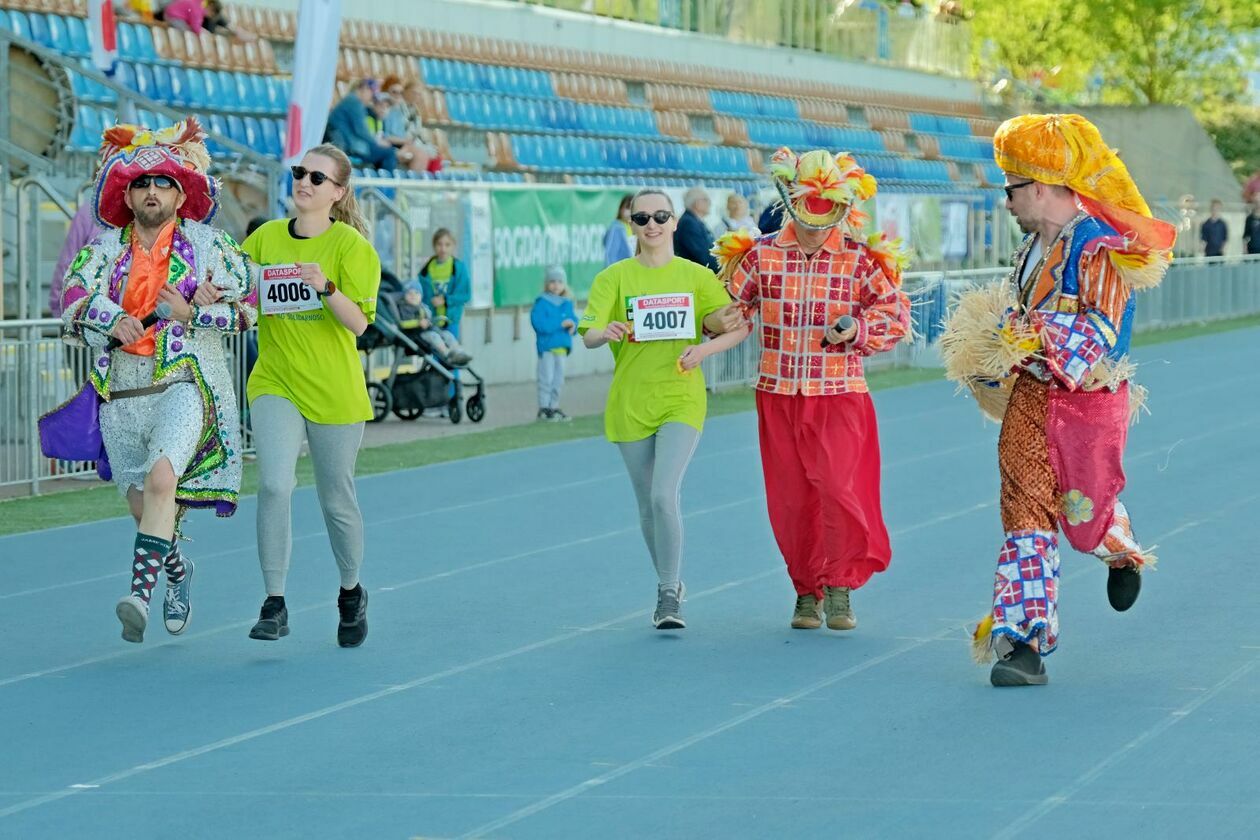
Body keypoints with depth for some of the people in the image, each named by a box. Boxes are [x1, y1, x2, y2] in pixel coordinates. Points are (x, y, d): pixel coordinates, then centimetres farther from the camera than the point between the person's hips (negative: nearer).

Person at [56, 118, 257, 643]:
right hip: (120, 392, 4)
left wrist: (191, 313, -15)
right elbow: (72, 300, -1)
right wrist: (111, 322, -19)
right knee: (140, 502, 13)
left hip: (185, 385, -4)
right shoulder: (106, 248, 9)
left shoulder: (210, 244, 3)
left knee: (161, 480, -28)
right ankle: (176, 572, 41)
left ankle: (140, 592, -34)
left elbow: (247, 306, -1)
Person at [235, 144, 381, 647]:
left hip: (334, 390, -2)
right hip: (274, 383, 2)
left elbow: (358, 323, -13)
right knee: (273, 484, -18)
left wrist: (326, 287, -30)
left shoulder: (350, 246, -6)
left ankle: (351, 592, 34)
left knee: (337, 501, 9)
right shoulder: (265, 238, 5)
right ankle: (274, 604, -14)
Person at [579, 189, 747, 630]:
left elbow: (739, 327, 4)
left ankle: (668, 596, -11)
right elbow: (588, 335, -9)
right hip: (630, 402, 2)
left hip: (681, 399, -2)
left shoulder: (696, 276, 2)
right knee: (647, 504, 9)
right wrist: (605, 332, -33)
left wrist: (703, 348, -14)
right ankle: (670, 584, 29)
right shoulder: (615, 277, 1)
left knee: (664, 495, -18)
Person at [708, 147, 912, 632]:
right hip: (778, 395, 2)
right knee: (790, 498, 3)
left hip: (840, 396, -2)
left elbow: (896, 315, 3)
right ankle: (806, 591, 16)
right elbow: (730, 305, 10)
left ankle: (840, 589, 0)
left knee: (840, 486, -14)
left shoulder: (861, 260, -2)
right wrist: (720, 321, -12)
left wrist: (857, 331, -13)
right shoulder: (761, 255, 1)